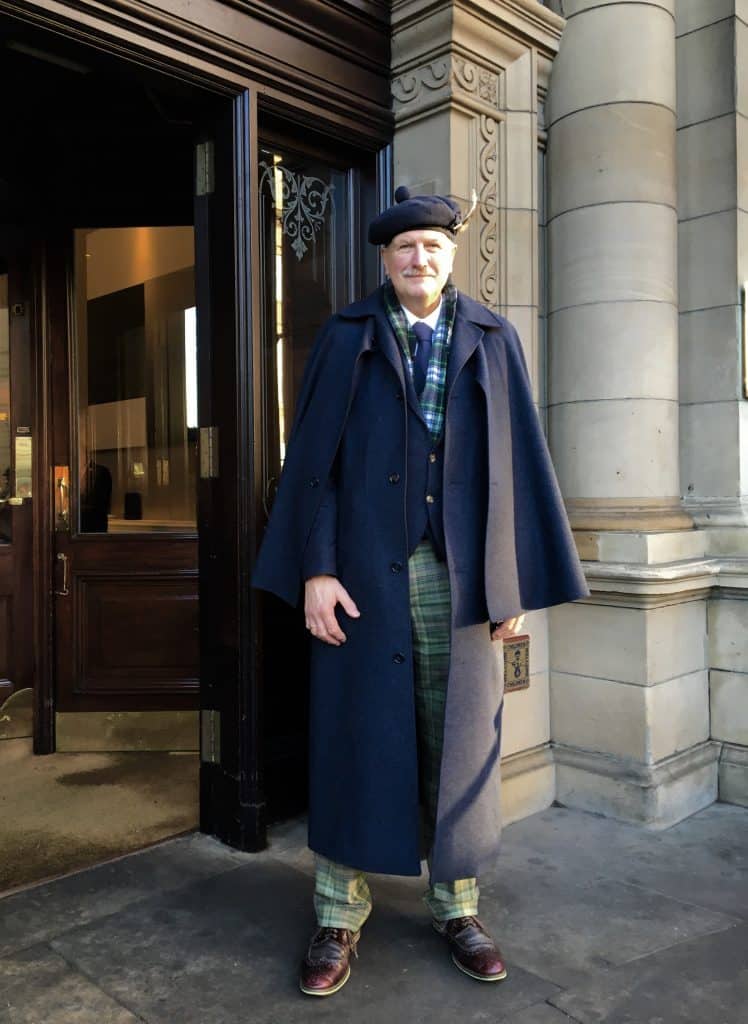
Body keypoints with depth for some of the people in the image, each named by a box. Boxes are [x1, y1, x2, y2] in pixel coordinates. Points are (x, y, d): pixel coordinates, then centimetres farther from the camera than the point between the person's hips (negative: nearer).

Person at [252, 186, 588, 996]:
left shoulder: (493, 342, 8)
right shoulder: (346, 338, 5)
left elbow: (517, 463, 5)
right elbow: (312, 458, 0)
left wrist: (514, 582, 1)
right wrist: (315, 568, -9)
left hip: (459, 572, 1)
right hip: (366, 566, -1)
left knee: (458, 738, 8)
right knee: (355, 732, 5)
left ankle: (456, 905, 27)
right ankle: (339, 915, 20)